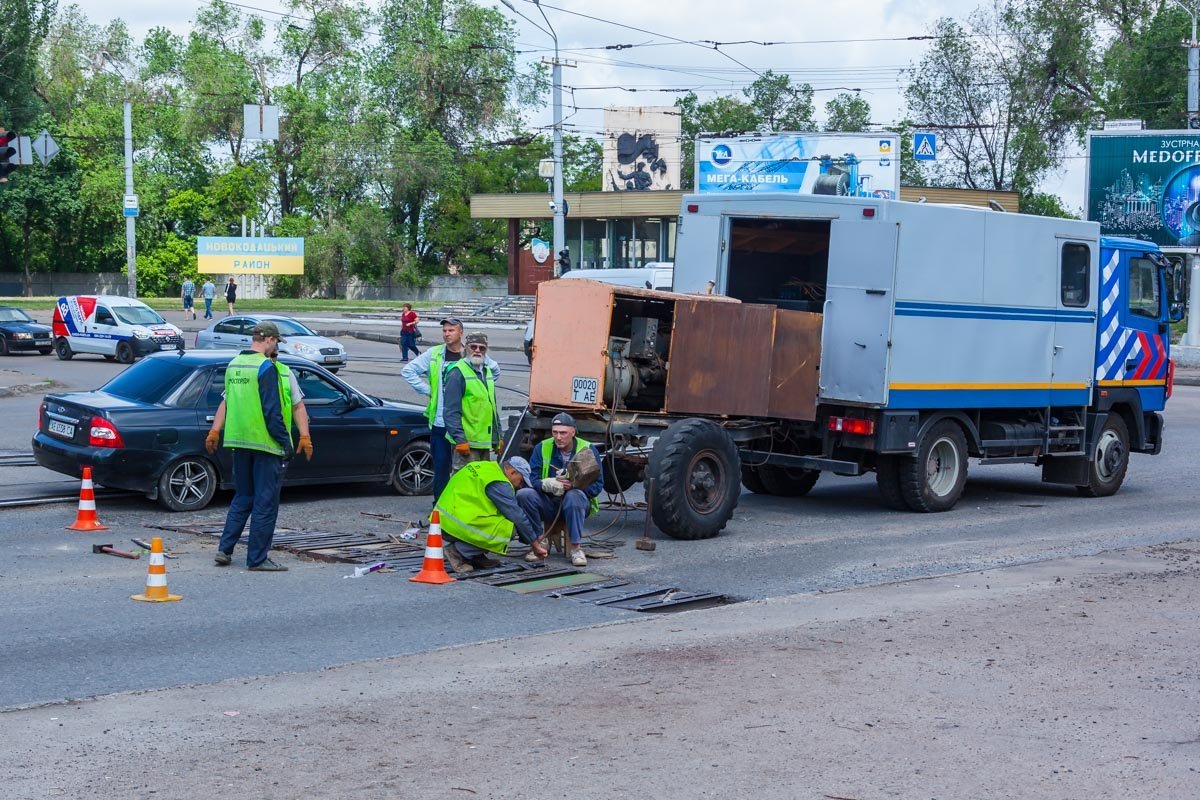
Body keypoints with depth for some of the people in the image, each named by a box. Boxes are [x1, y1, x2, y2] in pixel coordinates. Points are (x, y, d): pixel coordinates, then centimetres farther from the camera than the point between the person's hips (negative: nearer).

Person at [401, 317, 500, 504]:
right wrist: (426, 390, 2)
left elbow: (495, 371, 20)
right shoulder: (434, 354, 4)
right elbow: (408, 371, 10)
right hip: (440, 423, 0)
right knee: (441, 466, 2)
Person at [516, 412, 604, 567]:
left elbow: (597, 485, -9)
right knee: (523, 495, -24)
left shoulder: (588, 449, -3)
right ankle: (539, 542, -14)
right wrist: (547, 484, -30)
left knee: (574, 496, -37)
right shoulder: (542, 448, 3)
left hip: (578, 505, -2)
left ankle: (576, 548, -32)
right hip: (548, 505, 2)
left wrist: (574, 485, -28)